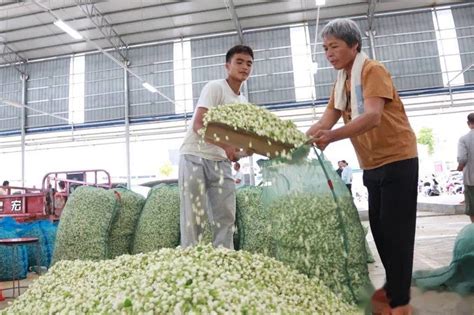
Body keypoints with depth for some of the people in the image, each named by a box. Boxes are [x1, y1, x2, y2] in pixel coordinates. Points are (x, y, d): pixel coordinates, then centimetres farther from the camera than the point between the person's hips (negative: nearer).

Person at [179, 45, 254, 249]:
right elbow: (199, 126, -17)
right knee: (194, 215, -5)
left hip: (220, 161, 7)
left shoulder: (243, 101, 14)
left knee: (226, 217, 4)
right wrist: (226, 146, -28)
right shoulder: (215, 87, -7)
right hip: (195, 157, -6)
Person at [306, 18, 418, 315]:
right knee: (380, 230, 13)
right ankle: (393, 287, 29)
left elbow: (373, 117, -30)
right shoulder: (342, 81, 10)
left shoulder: (373, 70, -14)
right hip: (372, 166, 8)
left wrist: (332, 137, -45)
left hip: (397, 161, -8)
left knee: (395, 232, -5)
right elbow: (326, 120, 2)